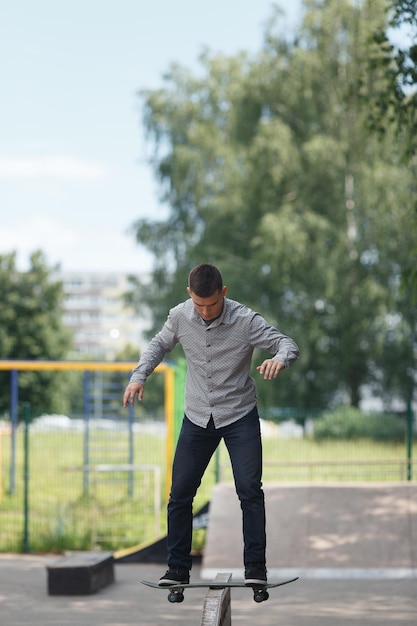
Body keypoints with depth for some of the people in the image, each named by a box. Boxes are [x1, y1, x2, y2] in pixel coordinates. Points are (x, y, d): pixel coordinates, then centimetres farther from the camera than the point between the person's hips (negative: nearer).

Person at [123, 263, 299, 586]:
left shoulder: (245, 320, -18)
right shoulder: (180, 317, -8)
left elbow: (288, 344, -18)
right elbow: (160, 344, 11)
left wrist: (279, 358, -42)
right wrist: (139, 376, -3)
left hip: (240, 415, -3)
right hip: (197, 417, 3)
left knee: (249, 490, -12)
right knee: (180, 493, 1)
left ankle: (255, 566, -4)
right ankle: (178, 568, 13)